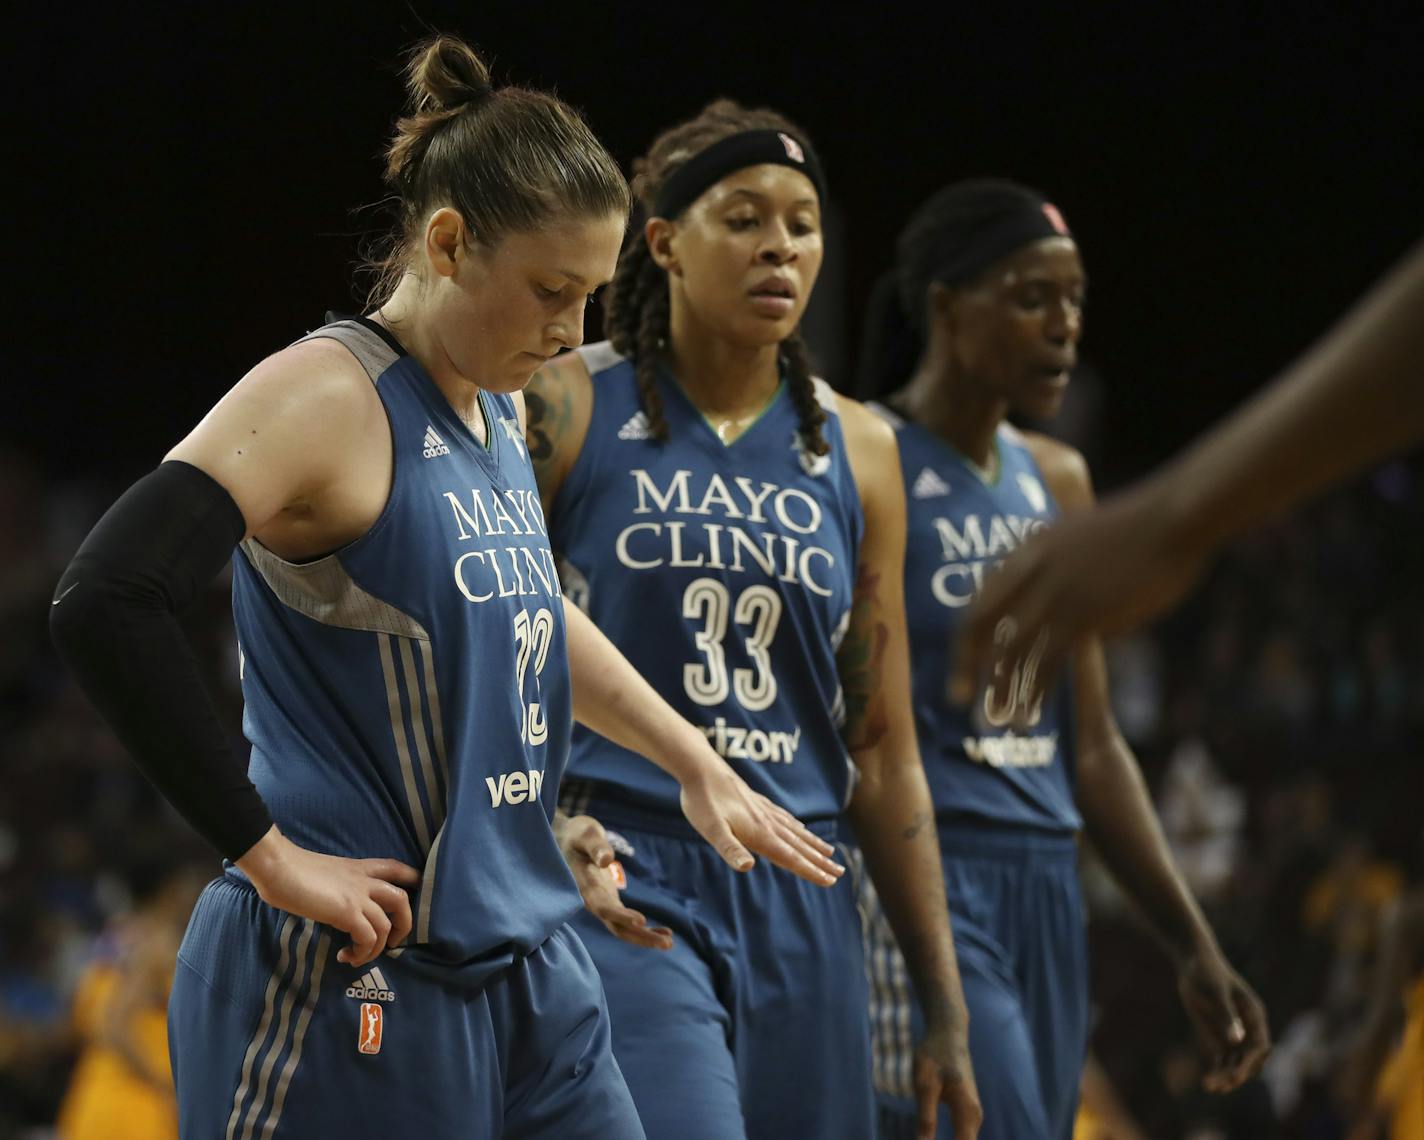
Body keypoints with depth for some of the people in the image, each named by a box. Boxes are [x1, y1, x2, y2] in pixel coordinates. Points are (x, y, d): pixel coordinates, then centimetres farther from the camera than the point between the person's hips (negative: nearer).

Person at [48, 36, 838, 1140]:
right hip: (356, 990, -9)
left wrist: (699, 764, 34)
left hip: (529, 965, 9)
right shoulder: (325, 398, -14)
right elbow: (105, 606, -26)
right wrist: (271, 857, -22)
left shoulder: (499, 410, 13)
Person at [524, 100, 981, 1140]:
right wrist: (545, 830, -19)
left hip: (797, 904, 5)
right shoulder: (565, 411, 0)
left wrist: (946, 1012, 11)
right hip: (620, 892, -5)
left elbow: (883, 749, 14)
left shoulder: (858, 453, 12)